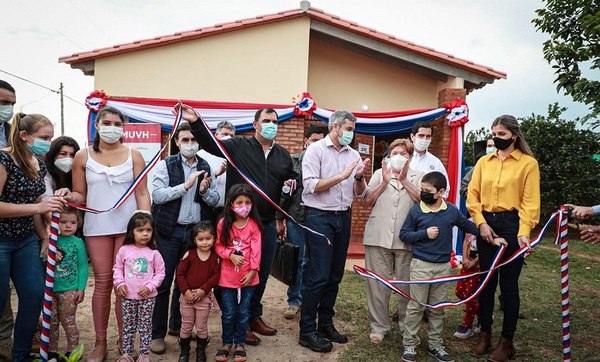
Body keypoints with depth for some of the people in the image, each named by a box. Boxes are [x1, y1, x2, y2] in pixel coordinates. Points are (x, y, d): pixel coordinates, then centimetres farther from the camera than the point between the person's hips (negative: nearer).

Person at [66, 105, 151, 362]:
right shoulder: (83, 156, 5)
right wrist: (69, 195, -15)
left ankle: (124, 339, 17)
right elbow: (80, 196, 7)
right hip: (96, 228, 1)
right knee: (102, 283, 4)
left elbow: (142, 193, 1)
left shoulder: (133, 155, 4)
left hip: (129, 226, 0)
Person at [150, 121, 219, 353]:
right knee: (163, 282, 2)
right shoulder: (166, 164, -3)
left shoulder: (205, 167, 7)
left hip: (195, 231, 4)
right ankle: (157, 333, 15)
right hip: (169, 231, -3)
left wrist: (205, 191, -13)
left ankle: (178, 325, 31)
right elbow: (157, 195, -15)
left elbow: (215, 200, 7)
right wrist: (186, 185, -21)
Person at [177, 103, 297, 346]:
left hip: (268, 223, 5)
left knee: (262, 273, 16)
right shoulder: (239, 146, -3)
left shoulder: (283, 155, 12)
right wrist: (195, 122, -31)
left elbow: (292, 179, 23)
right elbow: (211, 144, -15)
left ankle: (254, 317, 35)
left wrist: (292, 184, -1)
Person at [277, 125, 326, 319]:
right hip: (296, 217, 1)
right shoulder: (293, 161, 2)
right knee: (295, 261, 10)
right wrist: (279, 218, 0)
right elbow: (283, 190, 2)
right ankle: (294, 301, 24)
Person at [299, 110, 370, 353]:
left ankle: (326, 324, 25)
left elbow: (360, 193, 10)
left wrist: (359, 177, -10)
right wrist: (344, 175, -17)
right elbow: (311, 185, -16)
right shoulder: (316, 150, -5)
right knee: (318, 276, -5)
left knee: (335, 276, 11)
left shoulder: (353, 154, 10)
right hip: (320, 217, -6)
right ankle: (307, 331, 7)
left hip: (343, 217, 6)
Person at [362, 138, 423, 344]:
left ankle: (407, 327, 22)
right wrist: (385, 182, -6)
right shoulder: (379, 174, 12)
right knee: (378, 284, 4)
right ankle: (379, 326, 17)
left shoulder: (418, 177, 10)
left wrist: (404, 180, -8)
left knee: (406, 285, 6)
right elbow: (368, 201, 3)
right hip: (378, 237, 1)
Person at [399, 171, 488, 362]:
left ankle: (435, 345, 27)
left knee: (438, 308, 14)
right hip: (421, 265, -3)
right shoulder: (415, 211, -8)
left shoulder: (452, 210, 0)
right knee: (415, 306, 3)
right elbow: (404, 234, -4)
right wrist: (425, 234, -15)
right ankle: (409, 344, 16)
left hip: (444, 266, 3)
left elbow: (467, 225, 17)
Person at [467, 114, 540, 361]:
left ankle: (506, 341, 18)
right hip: (486, 225, 4)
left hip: (511, 225, -3)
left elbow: (530, 202, -7)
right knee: (486, 281, 10)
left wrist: (523, 232, -17)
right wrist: (481, 223, -7)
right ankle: (485, 335, 23)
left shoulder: (528, 163, -1)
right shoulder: (484, 161, 10)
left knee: (508, 284, 4)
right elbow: (473, 195, 5)